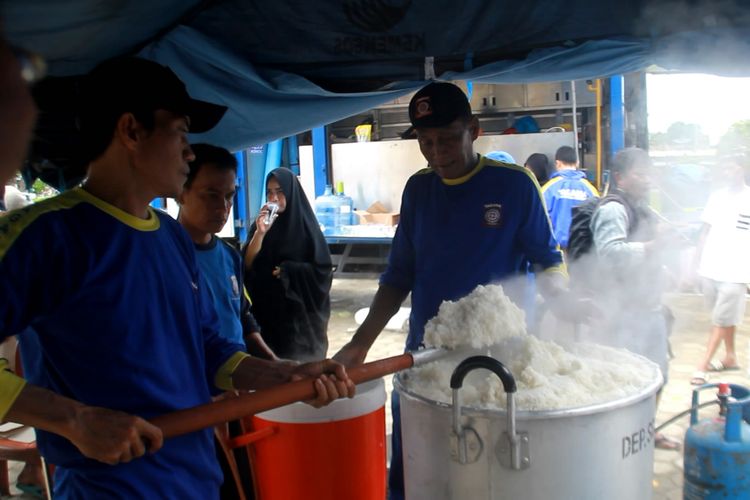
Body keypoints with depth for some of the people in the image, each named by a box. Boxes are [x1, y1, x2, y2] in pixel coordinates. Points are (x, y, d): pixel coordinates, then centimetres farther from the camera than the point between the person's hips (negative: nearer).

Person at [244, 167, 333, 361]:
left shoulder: (305, 225, -5)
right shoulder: (261, 223, 3)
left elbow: (323, 270, -7)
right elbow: (248, 265, -7)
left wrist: (287, 271, -12)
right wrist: (260, 233, -18)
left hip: (303, 312, -2)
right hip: (269, 311, 2)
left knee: (304, 360, 3)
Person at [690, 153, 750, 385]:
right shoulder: (717, 196, 10)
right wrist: (697, 258, 9)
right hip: (710, 267, 5)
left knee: (721, 320, -4)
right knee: (725, 317, 16)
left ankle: (702, 366, -5)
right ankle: (730, 357, 30)